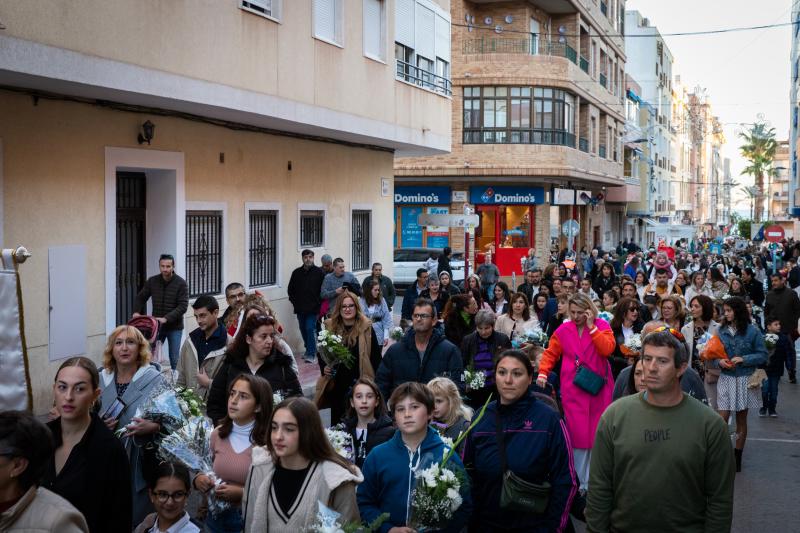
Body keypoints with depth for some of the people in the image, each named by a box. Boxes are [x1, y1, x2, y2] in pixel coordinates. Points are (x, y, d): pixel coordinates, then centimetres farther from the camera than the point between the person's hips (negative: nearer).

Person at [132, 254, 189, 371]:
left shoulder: (181, 283, -10)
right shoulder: (152, 281, 1)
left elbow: (183, 306, -15)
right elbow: (140, 298, 11)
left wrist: (166, 318, -25)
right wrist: (137, 311, -8)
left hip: (174, 327, -3)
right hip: (156, 325, 3)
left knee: (174, 359, 1)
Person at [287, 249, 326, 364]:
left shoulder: (319, 272, -2)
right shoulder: (296, 272, 7)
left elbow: (324, 290, -1)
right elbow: (290, 289, 14)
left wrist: (318, 304, -5)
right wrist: (294, 302, 5)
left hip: (313, 308, -4)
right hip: (300, 309, 4)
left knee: (310, 329, -11)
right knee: (303, 330, 12)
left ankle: (311, 354, -6)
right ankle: (309, 349, 27)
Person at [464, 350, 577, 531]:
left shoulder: (548, 419, -11)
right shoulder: (481, 419, 0)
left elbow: (565, 480, -9)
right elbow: (468, 475, 6)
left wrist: (553, 526, -11)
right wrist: (470, 522, 1)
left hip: (534, 525, -3)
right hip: (485, 524, 3)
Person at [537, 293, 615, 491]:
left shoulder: (602, 326, 2)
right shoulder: (563, 330, 6)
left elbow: (607, 349, -12)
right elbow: (550, 353, 11)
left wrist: (591, 327, -12)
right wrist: (543, 373, -3)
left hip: (598, 388, 0)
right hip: (573, 391, 0)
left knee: (597, 434, 4)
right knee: (577, 434, -2)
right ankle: (581, 482, 6)